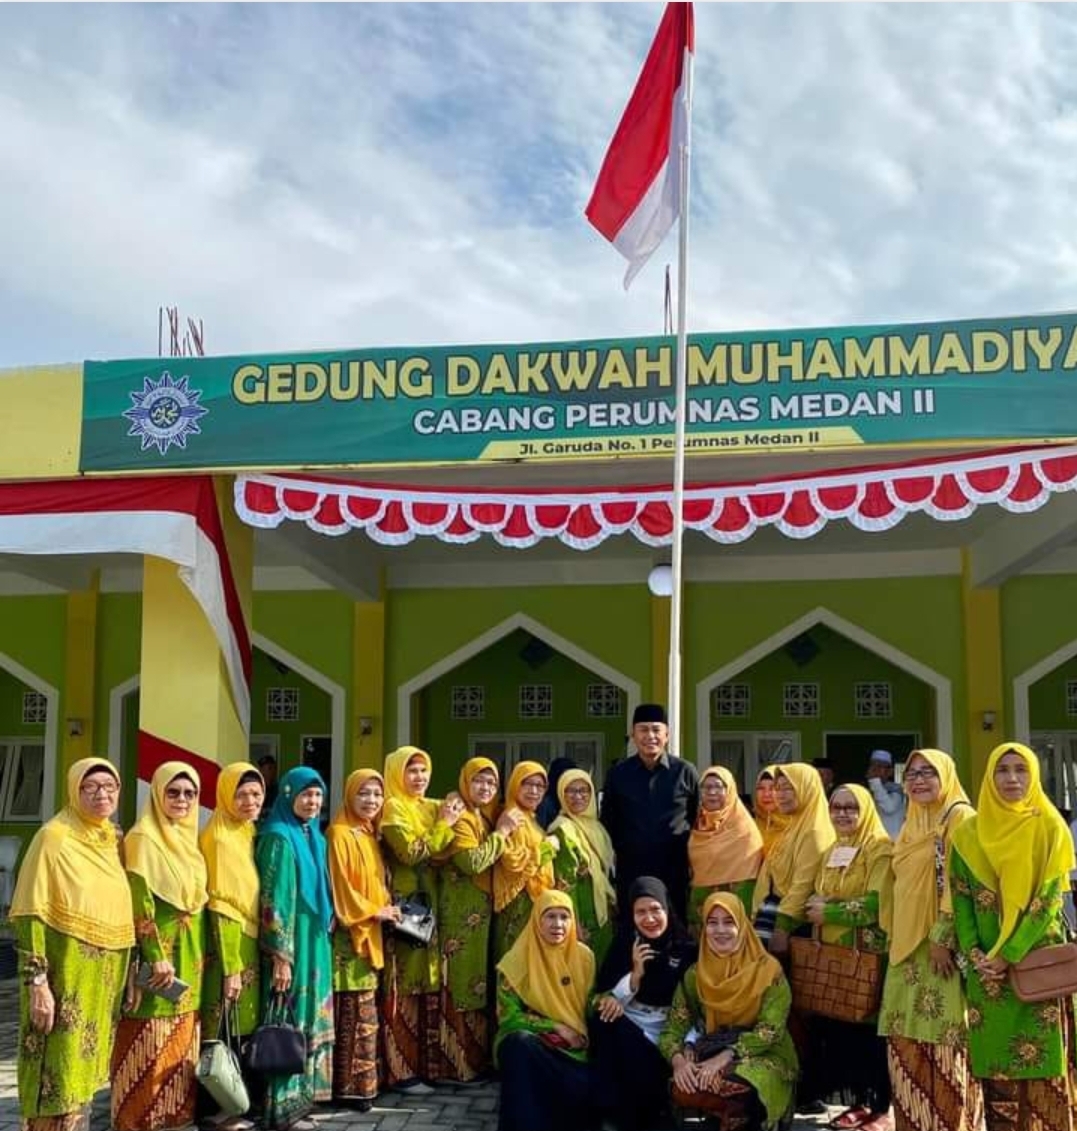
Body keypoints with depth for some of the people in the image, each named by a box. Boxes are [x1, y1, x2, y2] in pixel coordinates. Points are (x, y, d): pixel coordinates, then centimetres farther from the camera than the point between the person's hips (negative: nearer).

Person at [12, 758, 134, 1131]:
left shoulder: (115, 840, 9)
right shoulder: (54, 837, -12)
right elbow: (30, 914, -14)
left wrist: (129, 975, 16)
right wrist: (37, 981, -19)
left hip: (104, 978, 7)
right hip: (65, 976, -6)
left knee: (82, 1069, 14)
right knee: (59, 1075, -2)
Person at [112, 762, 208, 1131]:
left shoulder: (188, 839, 12)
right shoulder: (143, 838, -11)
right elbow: (139, 902, -17)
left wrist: (201, 954, 14)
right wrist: (156, 957, -22)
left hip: (188, 956, 8)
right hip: (157, 953, -8)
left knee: (181, 1043, 12)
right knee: (151, 1046, -4)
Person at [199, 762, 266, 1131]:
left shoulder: (250, 834, 10)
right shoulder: (219, 837, -15)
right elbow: (220, 906, -18)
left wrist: (249, 956, 13)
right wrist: (231, 967, -20)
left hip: (251, 941, 8)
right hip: (227, 943, -8)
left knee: (243, 1030, 14)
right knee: (226, 1031, -2)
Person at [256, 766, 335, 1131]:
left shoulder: (312, 837, 12)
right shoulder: (279, 838, -14)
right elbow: (274, 901, -18)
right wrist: (281, 957, -21)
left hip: (314, 942, 9)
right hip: (291, 943, -9)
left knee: (308, 1022, 13)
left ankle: (301, 1098, 22)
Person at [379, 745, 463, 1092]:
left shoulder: (432, 807, 15)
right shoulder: (393, 808, -6)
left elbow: (443, 855, 12)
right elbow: (410, 853, -16)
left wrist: (449, 822, -3)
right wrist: (443, 825, -9)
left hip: (429, 904, 7)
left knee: (428, 983, 8)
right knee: (404, 987, -7)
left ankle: (426, 1062, 15)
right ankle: (401, 1070, -4)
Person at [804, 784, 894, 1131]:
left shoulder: (881, 849, -7)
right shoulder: (831, 851, 16)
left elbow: (876, 904, -17)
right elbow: (818, 897, 18)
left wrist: (828, 912, -11)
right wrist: (816, 905, -6)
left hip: (869, 954, -7)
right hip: (832, 954, 7)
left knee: (870, 1029, -4)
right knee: (838, 1027, 6)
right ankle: (857, 1102, 17)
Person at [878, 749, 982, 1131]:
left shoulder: (960, 818, -7)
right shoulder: (911, 825, 17)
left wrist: (943, 937, -20)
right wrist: (894, 937, 16)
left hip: (942, 944, -8)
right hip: (907, 946, 8)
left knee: (943, 1038, -5)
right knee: (906, 1037, 9)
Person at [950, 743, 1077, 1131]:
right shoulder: (969, 833, 7)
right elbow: (961, 898, 5)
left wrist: (1008, 953, -14)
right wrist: (974, 954, -9)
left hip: (1039, 959, -2)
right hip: (986, 965, 2)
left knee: (1043, 1059, -3)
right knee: (996, 1062, 3)